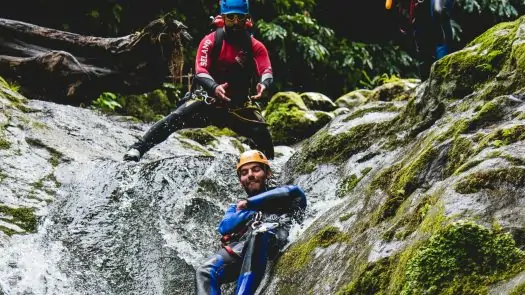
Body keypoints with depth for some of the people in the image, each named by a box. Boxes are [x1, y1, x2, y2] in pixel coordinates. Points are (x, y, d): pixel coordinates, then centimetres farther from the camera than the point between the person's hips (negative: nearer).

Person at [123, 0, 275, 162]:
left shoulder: (255, 46, -4)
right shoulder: (210, 41, -8)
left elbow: (267, 71, -16)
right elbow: (200, 72, -18)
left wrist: (264, 84, -43)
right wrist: (215, 87, -41)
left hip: (240, 105, 2)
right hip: (209, 98, -1)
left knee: (262, 134, -18)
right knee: (175, 119, -24)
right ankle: (137, 149, -23)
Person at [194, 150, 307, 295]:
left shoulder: (278, 195, 28)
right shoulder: (237, 207, 39)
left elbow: (294, 191, 2)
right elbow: (223, 227, 17)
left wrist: (250, 203, 7)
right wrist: (254, 209, 9)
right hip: (237, 249, 3)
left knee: (258, 232, -40)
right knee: (204, 272, -28)